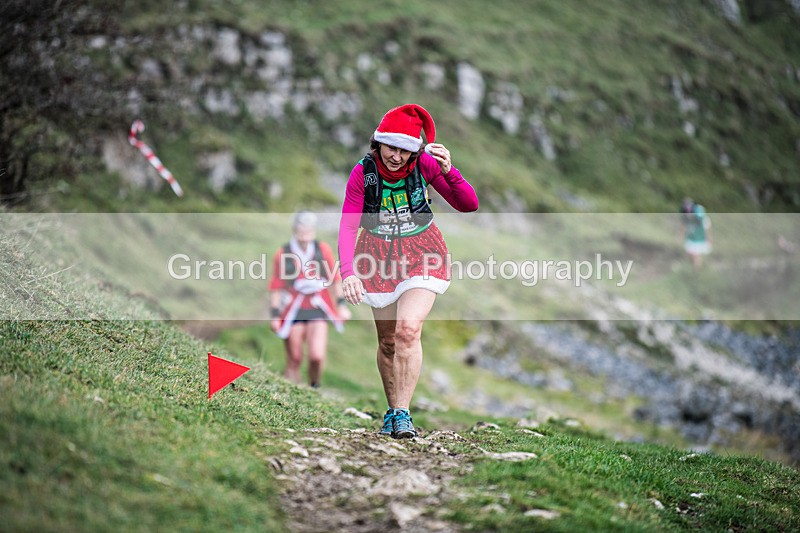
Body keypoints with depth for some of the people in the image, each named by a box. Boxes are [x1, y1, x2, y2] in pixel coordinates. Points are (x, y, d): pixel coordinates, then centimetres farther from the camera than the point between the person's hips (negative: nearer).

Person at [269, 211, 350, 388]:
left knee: (317, 356, -13)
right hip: (293, 312, 0)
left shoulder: (323, 250, 3)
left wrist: (341, 304, 9)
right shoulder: (282, 254, 0)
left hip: (317, 310, 0)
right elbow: (276, 287, 6)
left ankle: (314, 388, 13)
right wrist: (275, 314, 3)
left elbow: (335, 279, 13)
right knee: (294, 360, 2)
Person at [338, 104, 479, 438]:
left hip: (422, 254, -1)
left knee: (408, 329, -21)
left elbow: (468, 205, -12)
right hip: (379, 257, 1)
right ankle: (392, 410, 27)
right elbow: (348, 225, -20)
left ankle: (402, 413, -13)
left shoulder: (425, 164, -14)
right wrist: (348, 271, -35)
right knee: (388, 341, 7)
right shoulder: (363, 173, -15)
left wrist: (448, 171, -30)